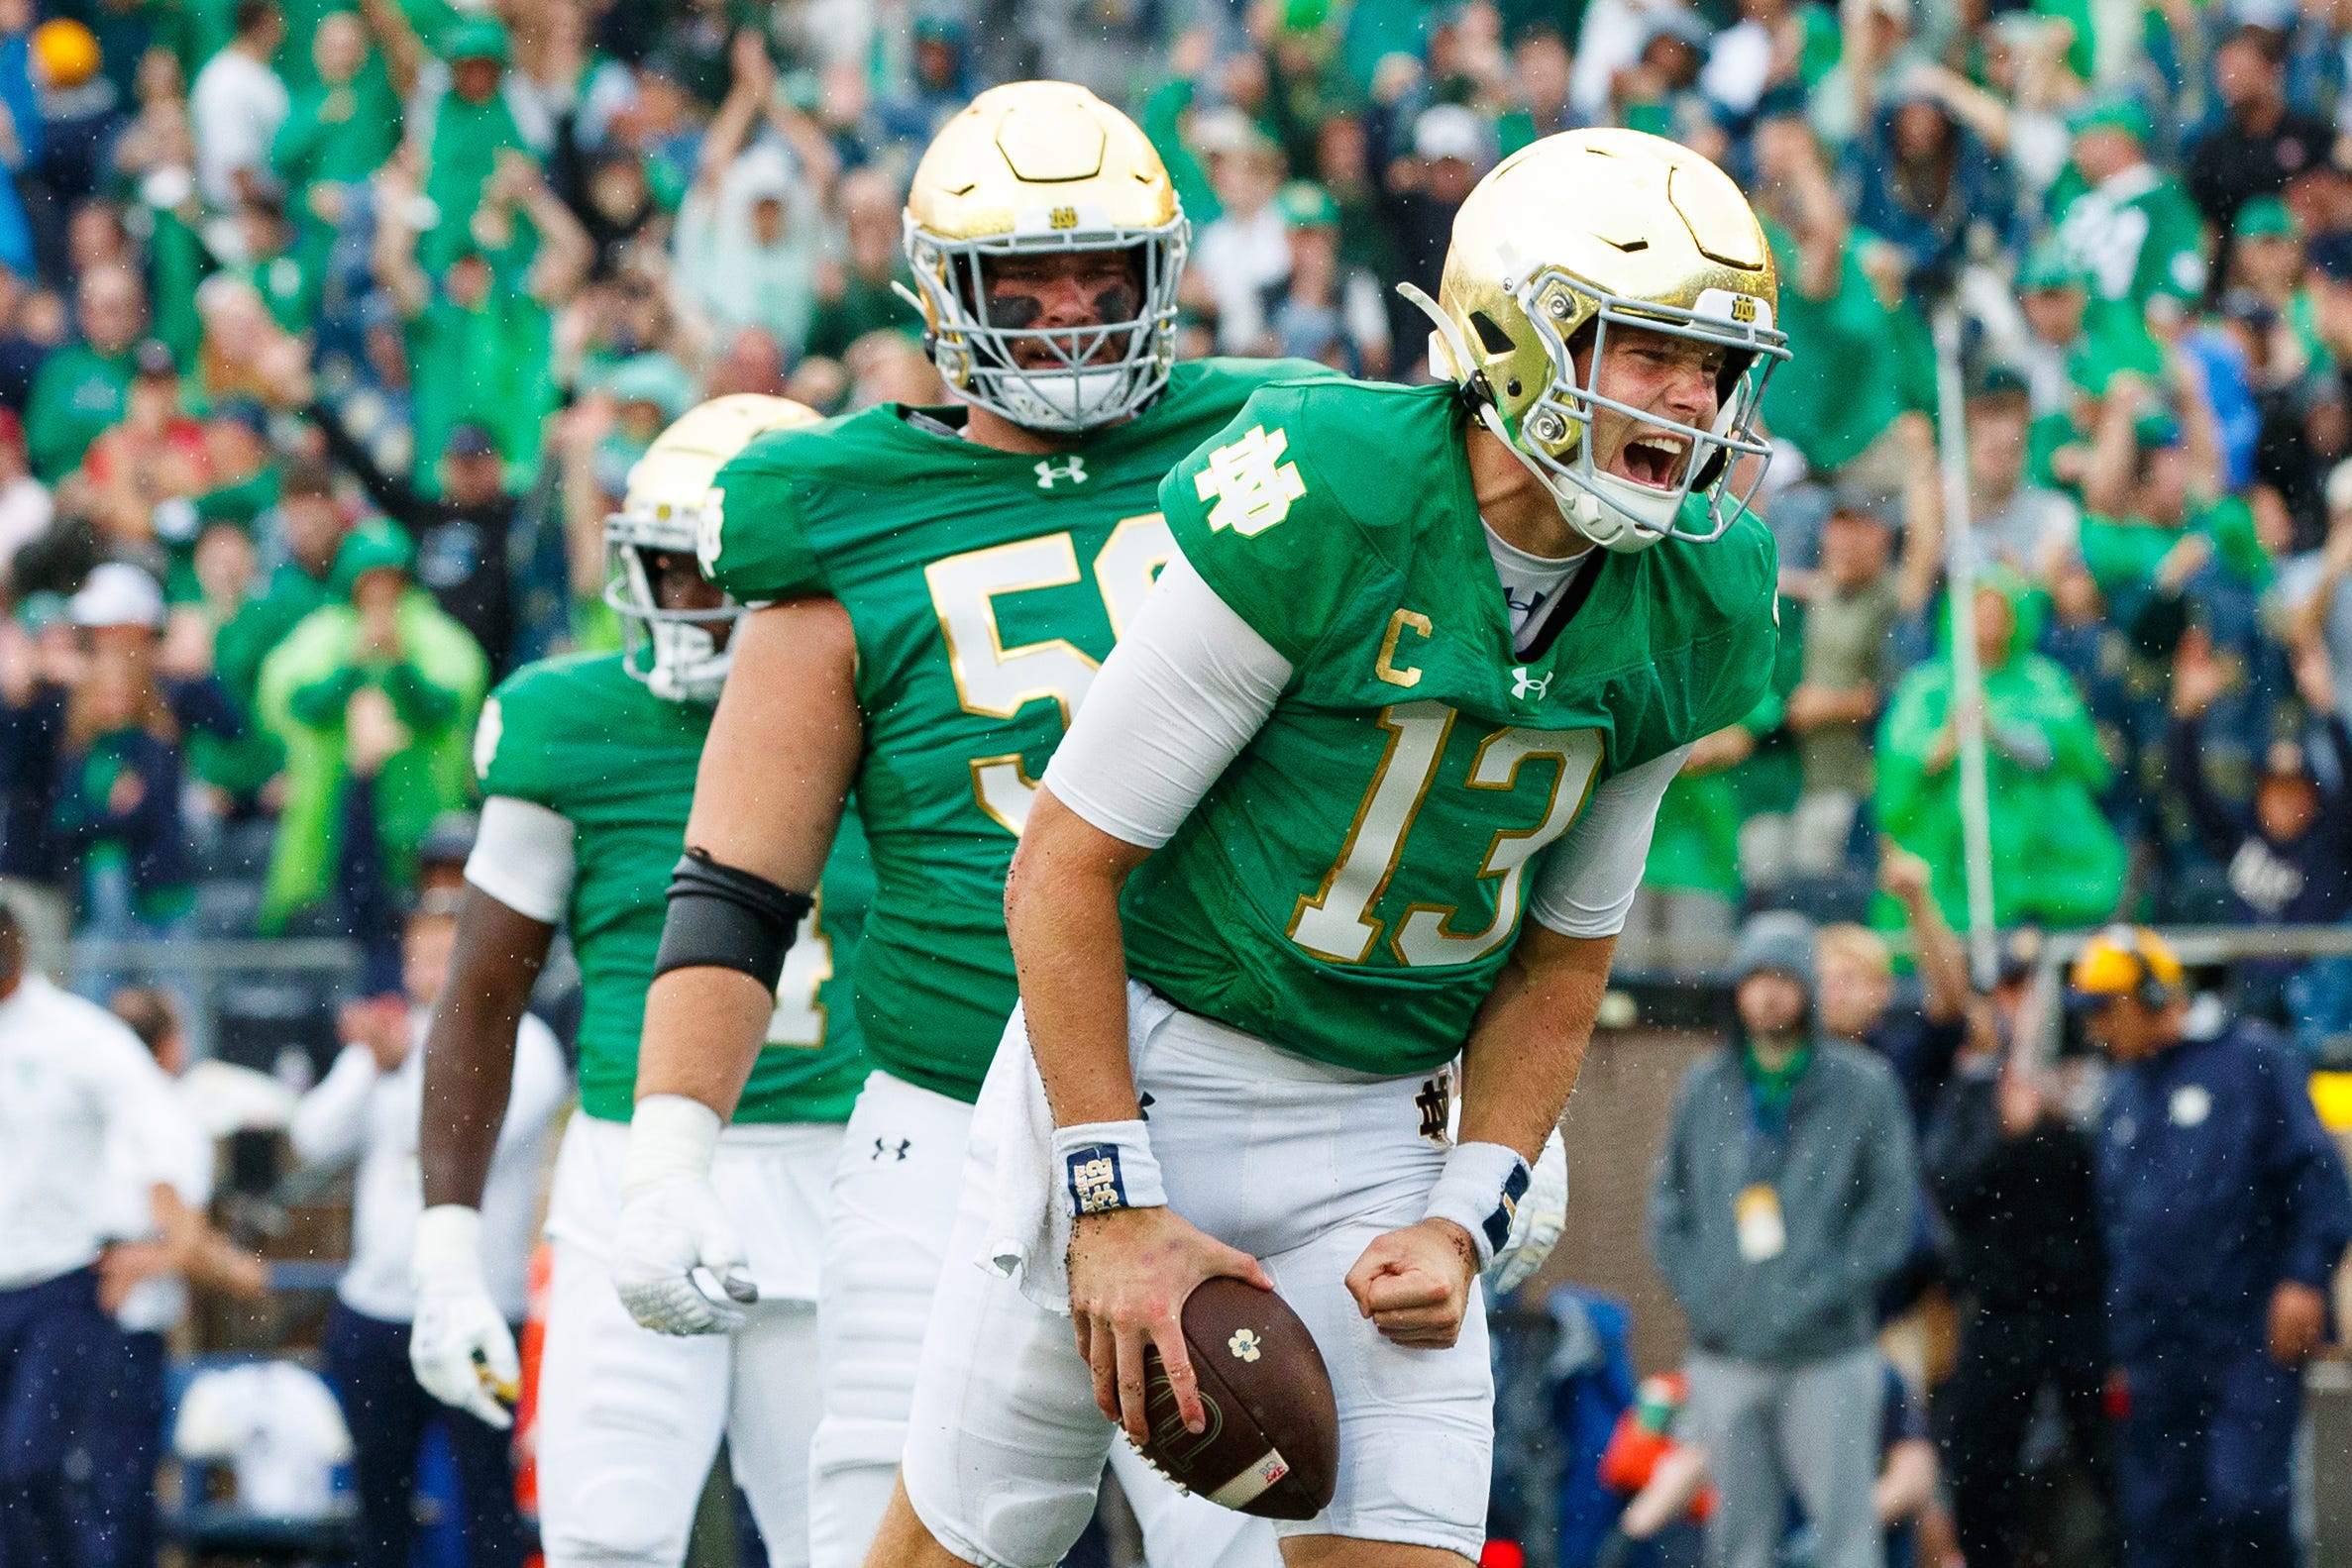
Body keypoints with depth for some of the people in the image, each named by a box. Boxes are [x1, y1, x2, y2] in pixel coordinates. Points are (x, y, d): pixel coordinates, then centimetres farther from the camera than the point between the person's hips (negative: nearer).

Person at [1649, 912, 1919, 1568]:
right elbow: (1669, 1200, 13)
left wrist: (1820, 1292, -12)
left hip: (1828, 1356, -3)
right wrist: (1699, 1288, -2)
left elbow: (1892, 1209, -3)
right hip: (1724, 1353, 3)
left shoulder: (1863, 1085, 0)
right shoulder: (1705, 1086, 10)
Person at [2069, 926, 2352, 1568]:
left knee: (2244, 1499, -17)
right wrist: (2121, 1353, 20)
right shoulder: (2124, 1095, 19)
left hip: (2253, 1344, -6)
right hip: (2159, 1354, 6)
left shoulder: (2251, 1061, -1)